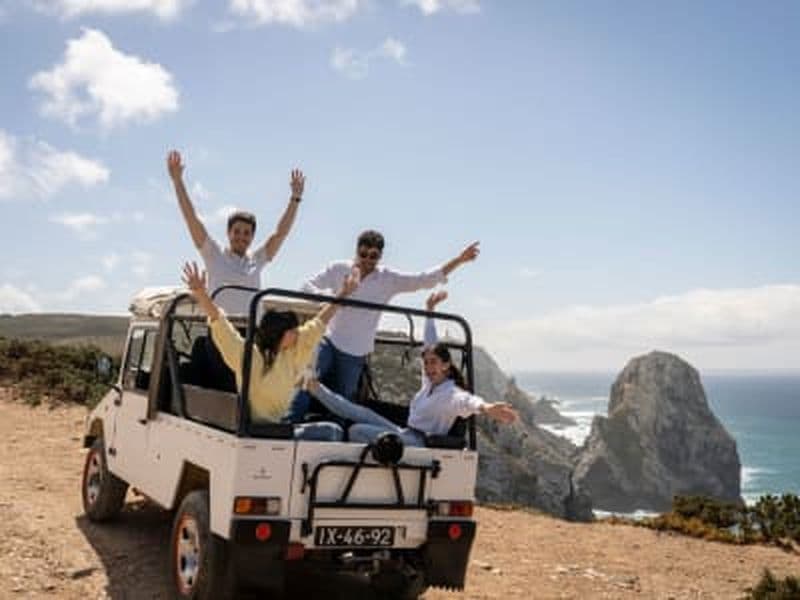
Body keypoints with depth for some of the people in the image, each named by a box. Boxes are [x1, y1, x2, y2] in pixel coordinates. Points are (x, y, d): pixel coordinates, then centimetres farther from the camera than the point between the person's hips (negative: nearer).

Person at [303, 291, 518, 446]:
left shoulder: (452, 393, -16)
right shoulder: (429, 382, 9)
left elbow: (466, 400, -40)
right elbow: (431, 344, 19)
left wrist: (485, 407, -64)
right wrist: (430, 311, 25)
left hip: (419, 444, -8)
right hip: (405, 433, 8)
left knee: (357, 431, -18)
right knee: (360, 413, 5)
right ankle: (318, 390, 13)